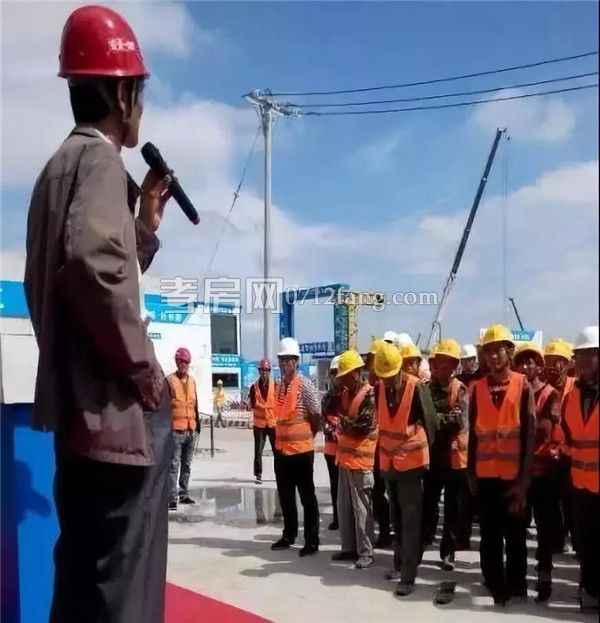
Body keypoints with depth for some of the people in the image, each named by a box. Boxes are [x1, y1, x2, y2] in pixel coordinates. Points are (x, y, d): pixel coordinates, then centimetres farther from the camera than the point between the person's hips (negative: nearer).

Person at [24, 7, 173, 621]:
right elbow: (93, 262, -28)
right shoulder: (98, 157, -9)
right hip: (113, 406, -10)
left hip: (76, 399, 10)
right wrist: (142, 367, -18)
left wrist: (147, 222, 17)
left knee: (84, 571, 17)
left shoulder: (60, 165, 20)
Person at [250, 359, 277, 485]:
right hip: (259, 423, 1)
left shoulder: (276, 385, 0)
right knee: (258, 451, 0)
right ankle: (258, 475, 7)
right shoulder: (254, 387, 5)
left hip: (273, 422, -1)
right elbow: (253, 404, 5)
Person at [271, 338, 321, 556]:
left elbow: (317, 415, -11)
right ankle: (289, 535, 29)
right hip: (281, 448, 7)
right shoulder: (280, 385, 8)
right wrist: (282, 436, 12)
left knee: (307, 496, 2)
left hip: (301, 449, -7)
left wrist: (307, 436, 1)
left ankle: (312, 541, 9)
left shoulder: (305, 385, -13)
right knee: (285, 495, 15)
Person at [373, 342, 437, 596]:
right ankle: (399, 564, 30)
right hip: (388, 461, 5)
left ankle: (408, 576, 2)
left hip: (411, 461, -5)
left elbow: (429, 422, -10)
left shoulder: (417, 388, -17)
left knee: (410, 520, -2)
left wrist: (428, 455, -3)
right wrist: (380, 451, 11)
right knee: (397, 518, 17)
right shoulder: (379, 388, -2)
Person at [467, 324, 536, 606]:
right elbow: (473, 433, 7)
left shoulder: (523, 386, -4)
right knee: (489, 535, 9)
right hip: (485, 474, 2)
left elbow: (529, 434, -5)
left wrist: (523, 478, -8)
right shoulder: (478, 389, 4)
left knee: (515, 535, 9)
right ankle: (495, 586, 20)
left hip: (513, 474, -2)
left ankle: (515, 589, 21)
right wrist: (471, 472, 4)